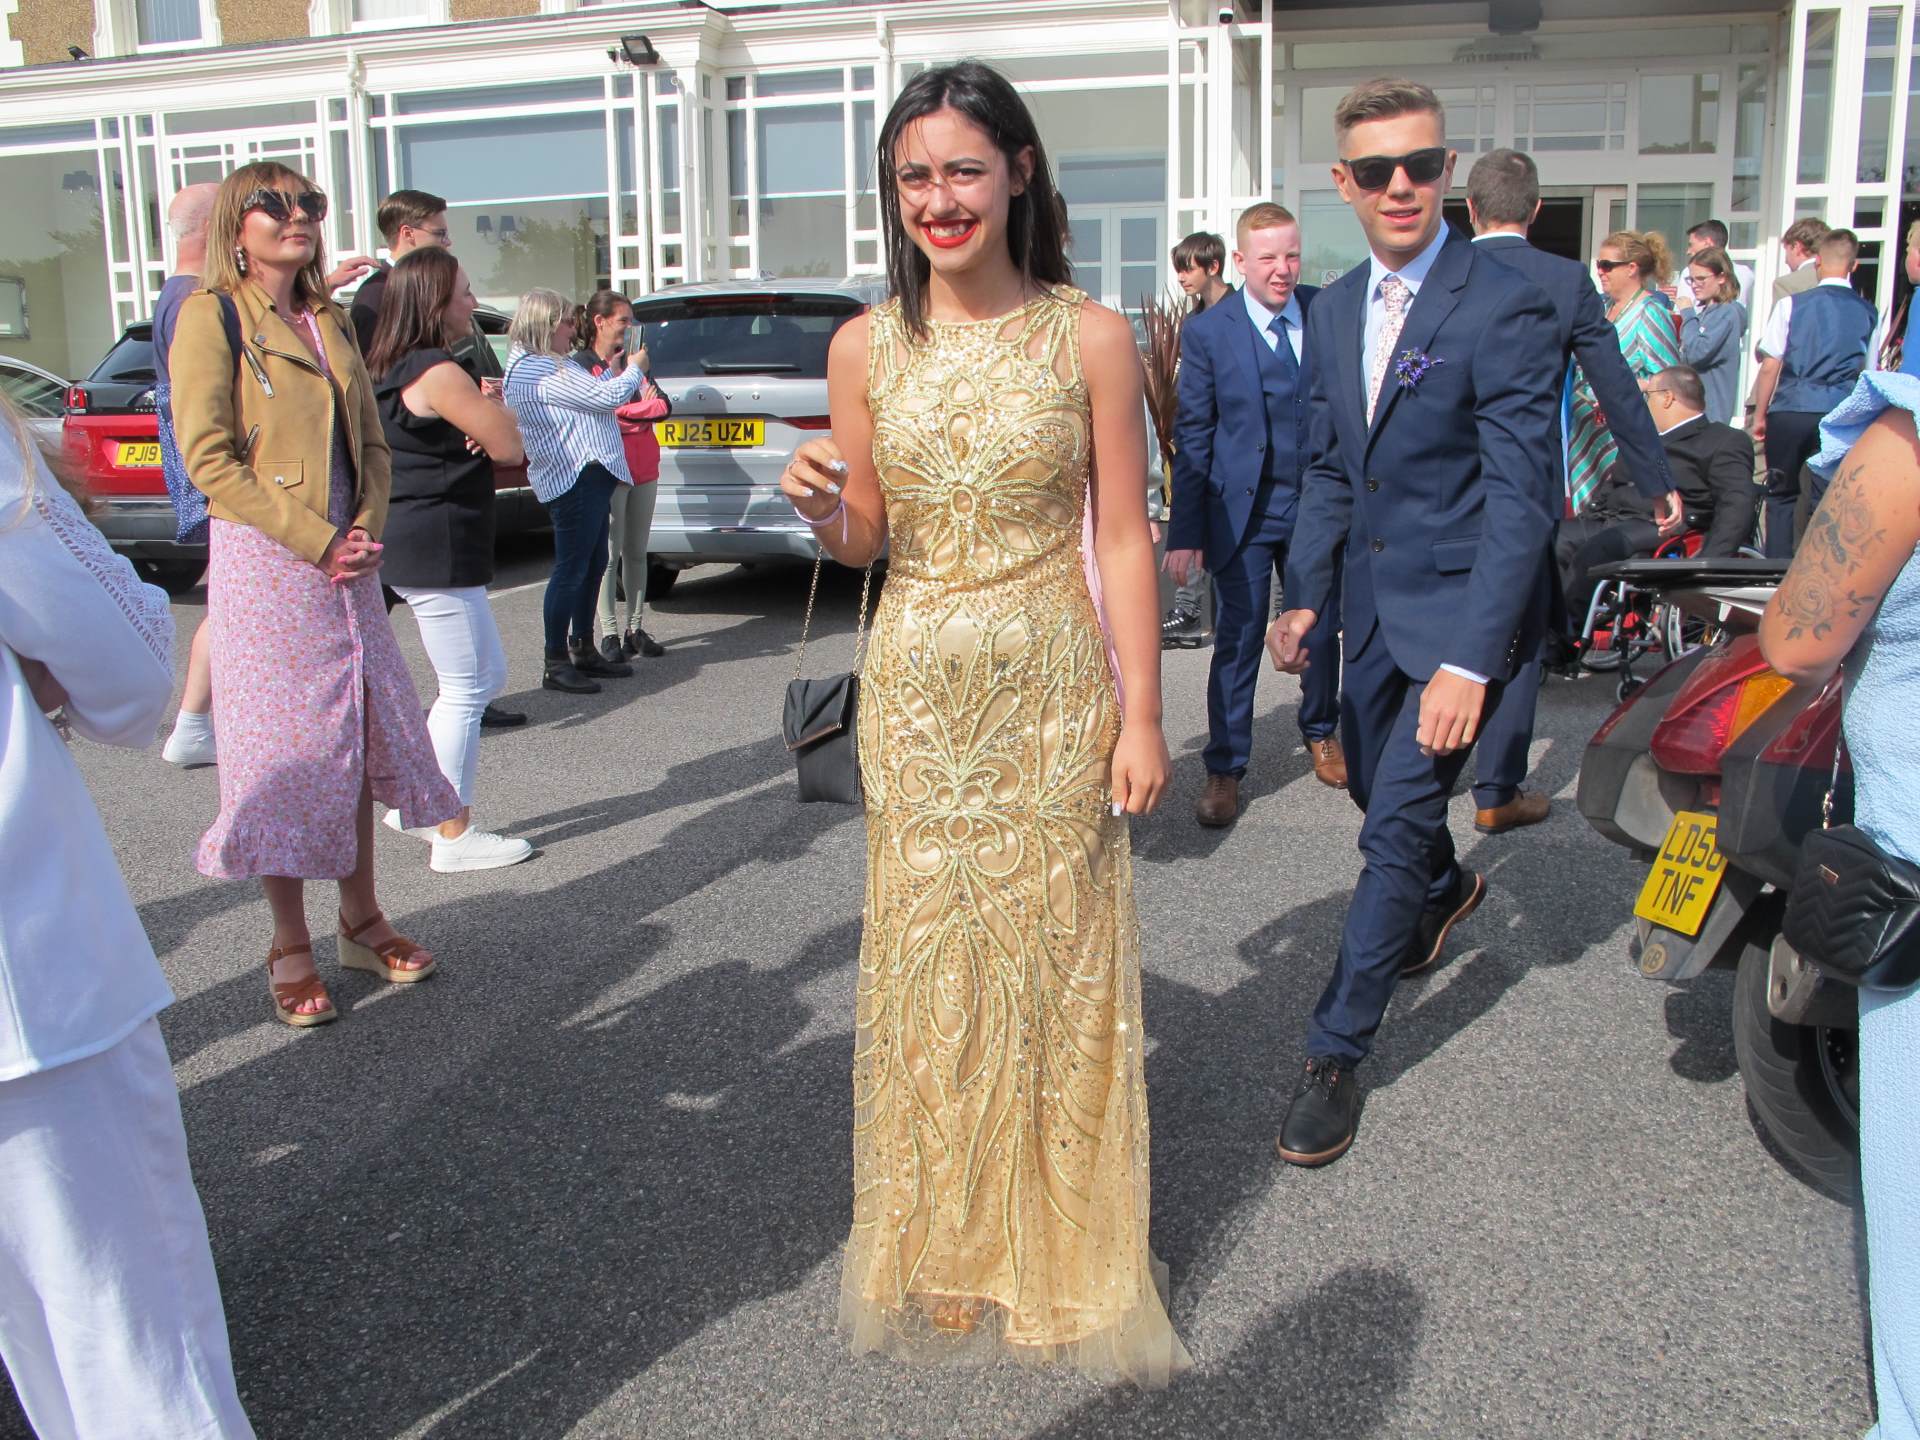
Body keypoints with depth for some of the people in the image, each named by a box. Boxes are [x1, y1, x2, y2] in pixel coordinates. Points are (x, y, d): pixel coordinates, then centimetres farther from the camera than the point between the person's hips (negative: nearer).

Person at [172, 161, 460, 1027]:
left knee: (361, 738, 10)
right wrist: (317, 540, -17)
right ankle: (290, 947, 11)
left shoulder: (328, 321, 14)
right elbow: (208, 457, -13)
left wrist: (366, 529, -5)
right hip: (263, 564, -6)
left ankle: (361, 920, 24)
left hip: (347, 562, 6)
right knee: (282, 752, -1)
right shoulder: (212, 315, -5)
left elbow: (370, 442, 13)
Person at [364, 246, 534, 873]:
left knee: (487, 677, 18)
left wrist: (484, 421, -5)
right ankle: (454, 837, 5)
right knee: (465, 690, -2)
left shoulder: (392, 369, 15)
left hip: (416, 548, 10)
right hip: (438, 552, -10)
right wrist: (494, 409, 6)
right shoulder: (439, 373, -17)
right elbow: (510, 448, -14)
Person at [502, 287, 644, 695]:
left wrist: (612, 372, 10)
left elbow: (588, 402, 18)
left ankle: (583, 651, 25)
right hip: (574, 479, -11)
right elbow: (604, 398, -17)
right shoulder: (534, 370, -15)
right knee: (571, 570, -7)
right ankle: (556, 664, -1)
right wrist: (633, 371, -1)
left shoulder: (552, 365, 19)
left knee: (593, 565, 16)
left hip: (589, 477, 11)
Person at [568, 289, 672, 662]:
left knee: (636, 552, 7)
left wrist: (623, 411, -9)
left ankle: (635, 629, 12)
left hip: (644, 470, 6)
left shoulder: (633, 360, 16)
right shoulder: (580, 365, -3)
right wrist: (644, 406, -7)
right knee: (610, 554, -5)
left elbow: (664, 405, 6)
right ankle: (610, 634, -1)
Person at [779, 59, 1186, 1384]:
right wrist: (825, 509, -14)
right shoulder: (866, 347, 3)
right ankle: (944, 1256, 30)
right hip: (916, 693, 2)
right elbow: (863, 544, 9)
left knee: (1054, 963, 6)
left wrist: (1141, 719, -7)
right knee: (926, 965, 10)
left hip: (1052, 691, -2)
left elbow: (1125, 541, -3)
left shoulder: (1090, 338, -4)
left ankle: (1067, 1260, 28)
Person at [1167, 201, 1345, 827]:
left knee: (1322, 632, 14)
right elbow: (1192, 436, -3)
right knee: (1237, 641, 1)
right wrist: (1185, 530, -6)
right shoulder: (1206, 332, -5)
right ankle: (1224, 768, 14)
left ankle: (1321, 732, 39)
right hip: (1243, 510, -2)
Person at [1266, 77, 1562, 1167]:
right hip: (1374, 598, 7)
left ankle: (1339, 1053, 6)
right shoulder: (1334, 311, 5)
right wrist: (1305, 593, 7)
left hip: (1463, 601, -7)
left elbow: (1521, 496, -20)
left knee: (1398, 821, -7)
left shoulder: (1506, 308, -17)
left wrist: (1470, 660, -25)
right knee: (1375, 785, 22)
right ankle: (1446, 893, 55)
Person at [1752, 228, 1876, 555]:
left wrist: (1759, 415, 7)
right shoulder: (1868, 313, 6)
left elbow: (1770, 365, -2)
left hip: (1790, 410, -1)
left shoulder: (1791, 304, 0)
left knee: (1782, 495, 9)